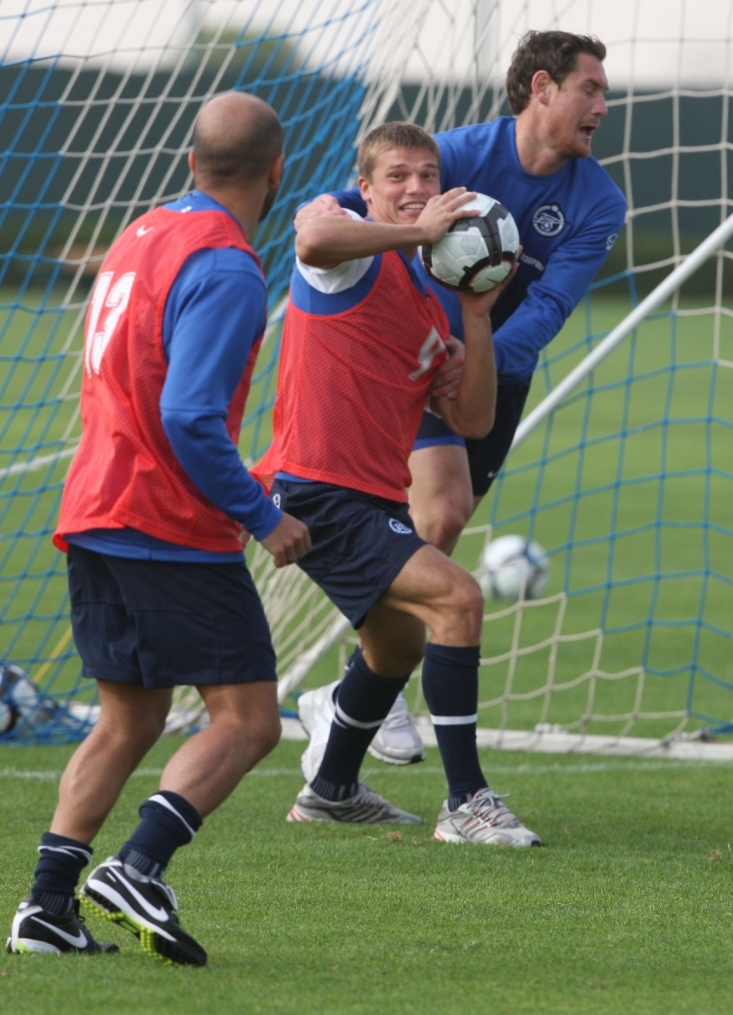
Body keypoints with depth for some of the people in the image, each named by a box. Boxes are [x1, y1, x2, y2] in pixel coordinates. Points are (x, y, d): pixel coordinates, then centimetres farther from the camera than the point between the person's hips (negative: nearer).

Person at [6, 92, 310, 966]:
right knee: (248, 720, -5)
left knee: (128, 721, 15)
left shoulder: (144, 234, 13)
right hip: (175, 531, -9)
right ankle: (137, 871, -18)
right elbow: (190, 417, -23)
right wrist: (262, 517, -13)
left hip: (97, 520, 9)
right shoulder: (226, 270, -15)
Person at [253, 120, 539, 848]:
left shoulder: (425, 305, 18)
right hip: (319, 488, -10)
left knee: (401, 644, 29)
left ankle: (332, 791, 48)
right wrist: (417, 232, -24)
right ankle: (466, 803, -19)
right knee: (456, 598, -22)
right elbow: (313, 241, -35)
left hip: (372, 498, 10)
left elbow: (472, 421, 12)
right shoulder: (357, 257, -7)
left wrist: (476, 315, 4)